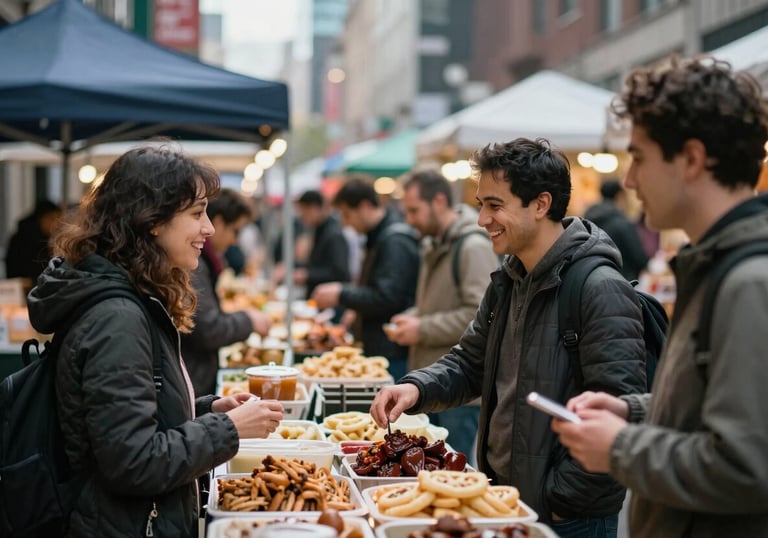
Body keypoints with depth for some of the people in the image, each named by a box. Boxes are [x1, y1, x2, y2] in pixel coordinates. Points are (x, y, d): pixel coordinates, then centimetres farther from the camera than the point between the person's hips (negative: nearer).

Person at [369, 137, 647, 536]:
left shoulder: (600, 290, -19)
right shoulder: (507, 282, 9)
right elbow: (470, 363, 16)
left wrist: (561, 500, -19)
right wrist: (417, 388, -3)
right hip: (503, 500, 8)